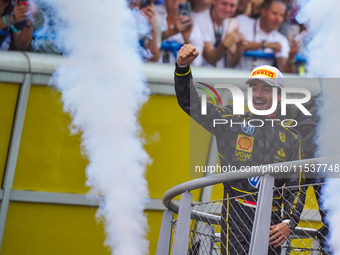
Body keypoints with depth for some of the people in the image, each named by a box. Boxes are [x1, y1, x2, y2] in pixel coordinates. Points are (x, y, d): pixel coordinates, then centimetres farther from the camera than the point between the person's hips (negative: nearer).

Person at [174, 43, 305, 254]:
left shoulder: (291, 139, 13)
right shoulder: (233, 122, 8)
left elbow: (296, 187, 12)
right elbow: (190, 103, 3)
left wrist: (289, 223, -3)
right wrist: (183, 67, -12)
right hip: (236, 217, -3)